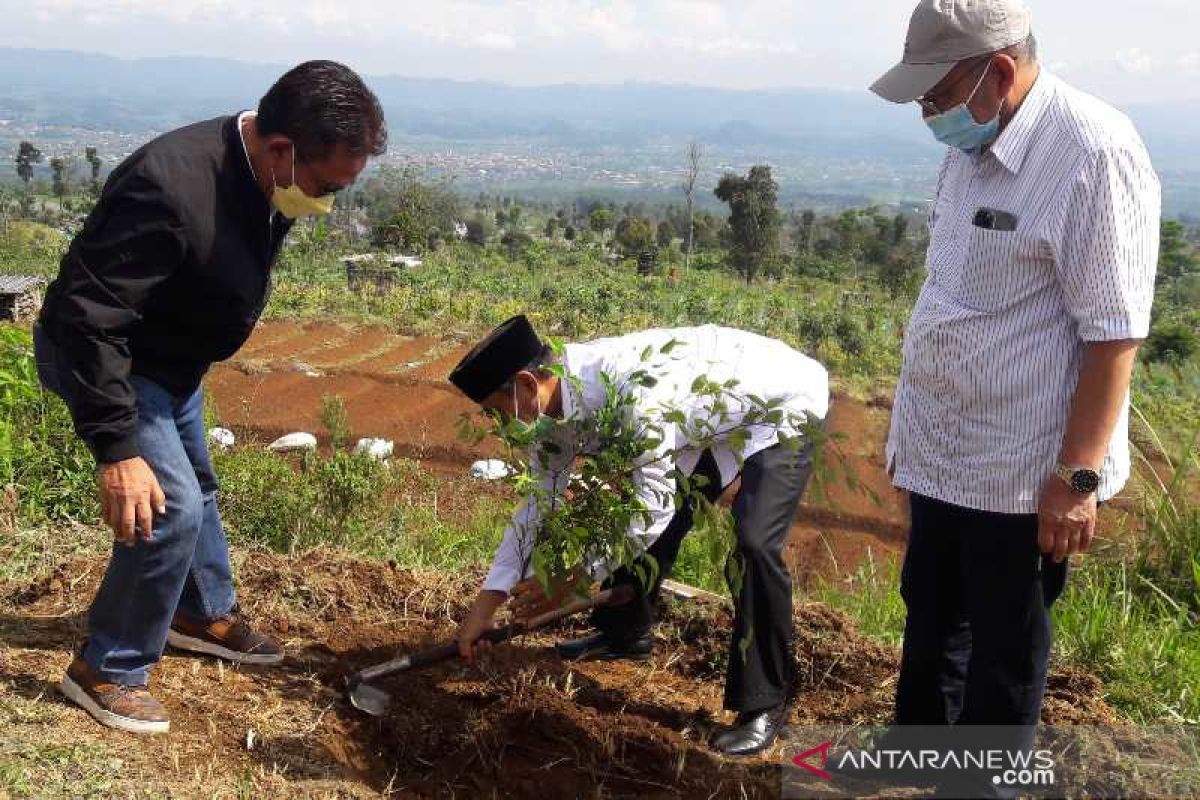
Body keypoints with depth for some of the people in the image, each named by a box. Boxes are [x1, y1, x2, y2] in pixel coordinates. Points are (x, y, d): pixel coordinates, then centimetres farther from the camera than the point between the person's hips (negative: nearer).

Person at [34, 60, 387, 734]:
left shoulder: (263, 174, -11)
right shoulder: (170, 187, -39)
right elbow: (88, 319, -37)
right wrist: (116, 448, -37)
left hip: (171, 359, 9)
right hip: (101, 356, -9)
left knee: (196, 485, 21)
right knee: (171, 506, -13)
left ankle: (206, 614, 43)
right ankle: (107, 670, 6)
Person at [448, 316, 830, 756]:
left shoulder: (631, 381, -38)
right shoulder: (556, 405, -10)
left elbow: (654, 502, -33)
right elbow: (539, 502, -2)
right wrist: (484, 606, -2)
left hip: (781, 405, -8)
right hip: (711, 420, 9)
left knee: (755, 542, -24)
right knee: (652, 522, 9)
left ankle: (764, 704, -9)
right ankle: (624, 634, 34)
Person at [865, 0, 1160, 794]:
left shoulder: (1094, 154, -20)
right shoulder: (972, 148, 5)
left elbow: (1113, 336, -20)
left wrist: (1078, 475, -20)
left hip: (1025, 469, -8)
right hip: (945, 452, 8)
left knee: (1004, 650, 11)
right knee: (930, 619, 24)